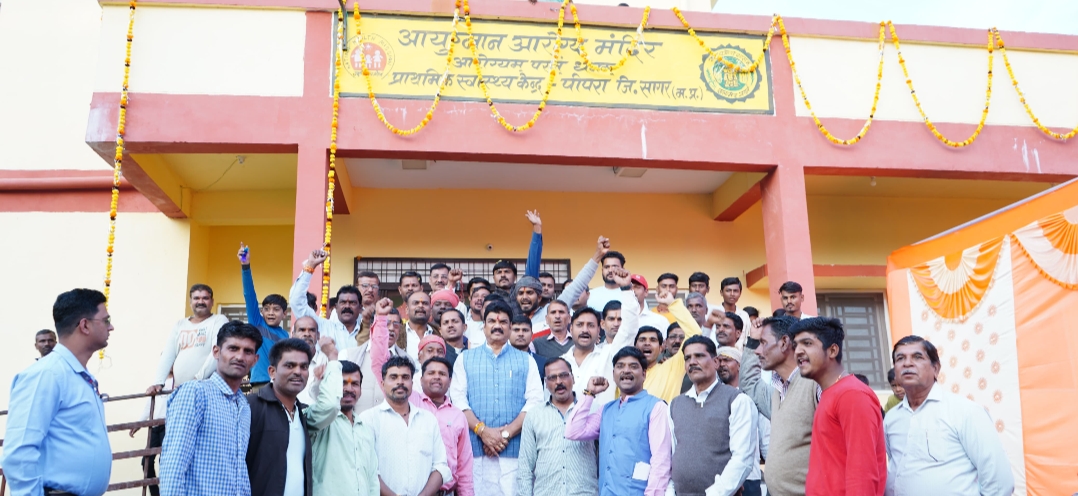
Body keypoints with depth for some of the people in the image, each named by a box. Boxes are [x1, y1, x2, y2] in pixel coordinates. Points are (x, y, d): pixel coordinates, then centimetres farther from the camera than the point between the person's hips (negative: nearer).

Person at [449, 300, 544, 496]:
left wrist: (507, 433, -9)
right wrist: (482, 430, -9)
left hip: (515, 450, 0)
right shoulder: (465, 358, 16)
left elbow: (535, 400, 3)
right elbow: (457, 398, 4)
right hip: (475, 450, 0)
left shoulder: (526, 361, 15)